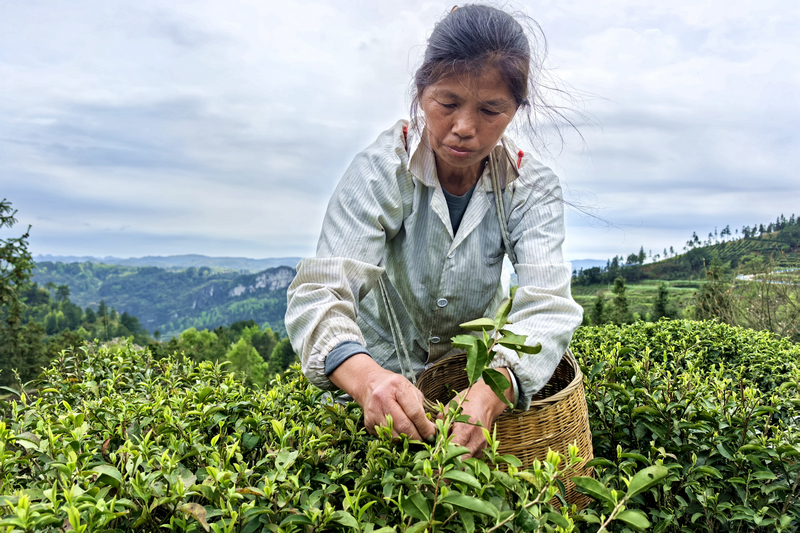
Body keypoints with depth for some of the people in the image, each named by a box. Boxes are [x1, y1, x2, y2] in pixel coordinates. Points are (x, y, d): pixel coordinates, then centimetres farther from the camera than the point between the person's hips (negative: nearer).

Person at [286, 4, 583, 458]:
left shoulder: (532, 187, -13)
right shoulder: (383, 170, -20)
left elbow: (547, 306, -26)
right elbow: (319, 292, -30)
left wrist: (492, 392, -47)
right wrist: (365, 377, -51)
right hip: (382, 370, -1)